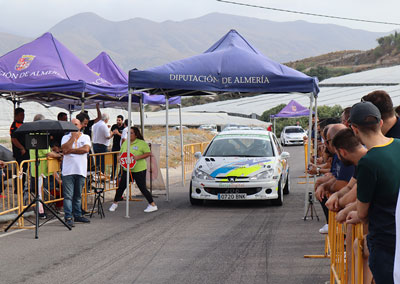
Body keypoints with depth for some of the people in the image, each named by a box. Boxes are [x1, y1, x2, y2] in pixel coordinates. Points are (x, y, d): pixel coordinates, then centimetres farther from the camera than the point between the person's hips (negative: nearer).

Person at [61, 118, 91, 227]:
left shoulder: (85, 137, 10)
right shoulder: (66, 137, 7)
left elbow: (86, 149, -9)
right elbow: (65, 149, -12)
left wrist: (71, 150, -9)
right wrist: (73, 136, -7)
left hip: (81, 170, 2)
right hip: (68, 170, -2)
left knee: (78, 195, 10)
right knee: (68, 195, -7)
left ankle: (77, 215, 19)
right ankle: (68, 217, -8)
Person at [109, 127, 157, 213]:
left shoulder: (141, 143, -9)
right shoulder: (125, 143, 10)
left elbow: (148, 153, -11)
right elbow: (121, 153, 21)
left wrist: (138, 157, -23)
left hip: (139, 170, -5)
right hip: (127, 169, 5)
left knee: (142, 188, -4)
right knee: (121, 186, 8)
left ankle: (152, 205, 7)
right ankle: (115, 203, 25)